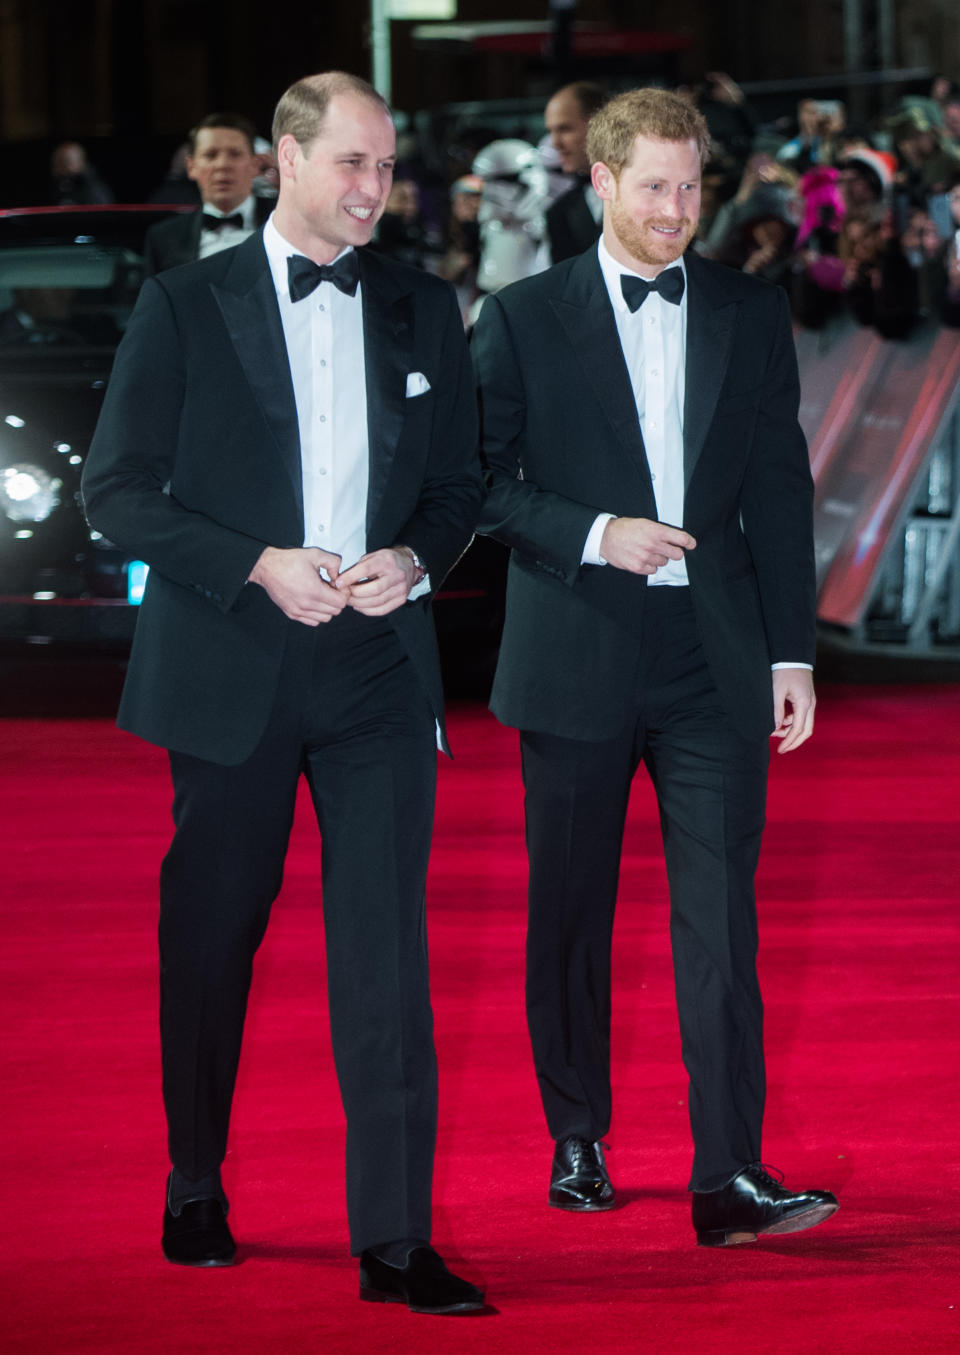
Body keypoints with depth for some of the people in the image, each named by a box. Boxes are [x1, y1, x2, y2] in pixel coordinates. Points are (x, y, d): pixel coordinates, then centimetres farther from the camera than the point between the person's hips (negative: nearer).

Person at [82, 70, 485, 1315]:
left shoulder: (424, 312, 9)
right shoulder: (186, 306, 0)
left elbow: (458, 484, 15)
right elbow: (117, 488, -3)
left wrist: (417, 560, -7)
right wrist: (258, 566, -14)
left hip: (379, 665, 1)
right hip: (230, 668, -1)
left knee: (386, 951, -7)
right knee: (211, 940, 11)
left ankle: (396, 1240, -7)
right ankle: (195, 1197, 30)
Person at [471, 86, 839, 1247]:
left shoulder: (752, 315, 8)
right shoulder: (524, 319, 2)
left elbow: (780, 488, 9)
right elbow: (480, 480, 0)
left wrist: (791, 652, 5)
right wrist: (594, 534, -14)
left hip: (714, 663, 1)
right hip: (575, 660, -1)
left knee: (720, 921, -7)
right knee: (570, 916, 9)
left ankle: (729, 1180, -10)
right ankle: (577, 1140, 25)